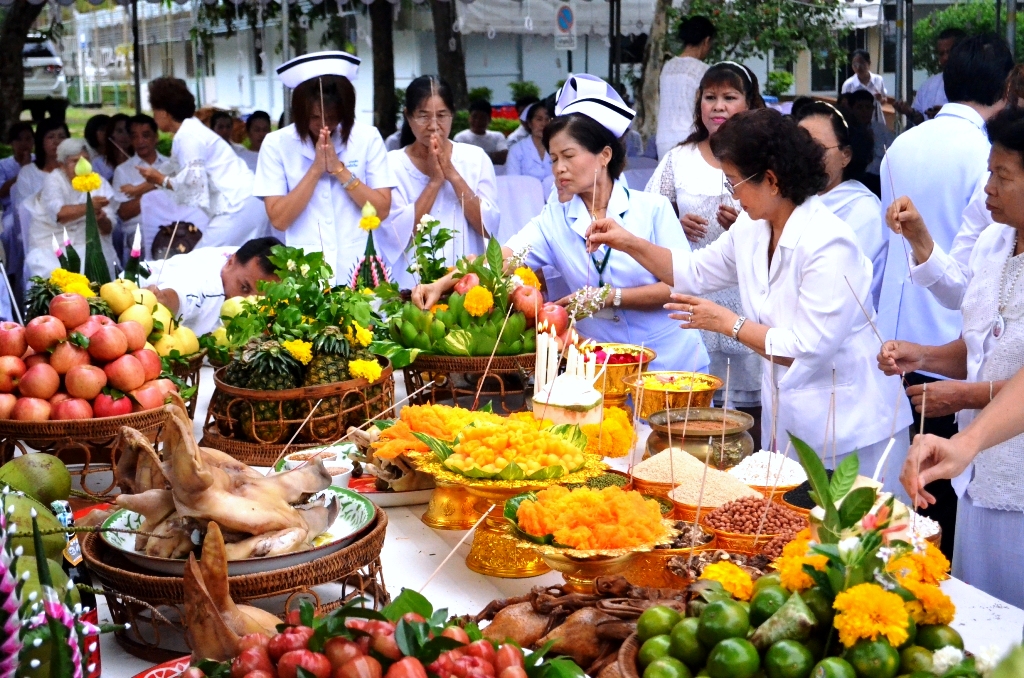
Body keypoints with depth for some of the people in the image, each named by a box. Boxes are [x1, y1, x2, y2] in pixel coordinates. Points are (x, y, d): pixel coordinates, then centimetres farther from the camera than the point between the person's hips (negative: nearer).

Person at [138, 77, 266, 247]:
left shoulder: (187, 136, -11)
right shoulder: (191, 131, 19)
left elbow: (195, 184, -15)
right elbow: (194, 182, 16)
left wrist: (162, 180, -3)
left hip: (239, 206, -10)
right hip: (246, 204, 10)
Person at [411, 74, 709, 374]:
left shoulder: (653, 209, -5)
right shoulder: (553, 219, 1)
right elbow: (500, 259, -13)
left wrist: (610, 297, -15)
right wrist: (441, 285, -28)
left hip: (673, 360, -2)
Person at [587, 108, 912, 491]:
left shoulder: (829, 246, -24)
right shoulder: (752, 229, 3)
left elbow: (808, 350, -25)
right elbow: (696, 272, 18)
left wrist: (729, 323, -16)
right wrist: (629, 243, 7)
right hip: (784, 419, 8)